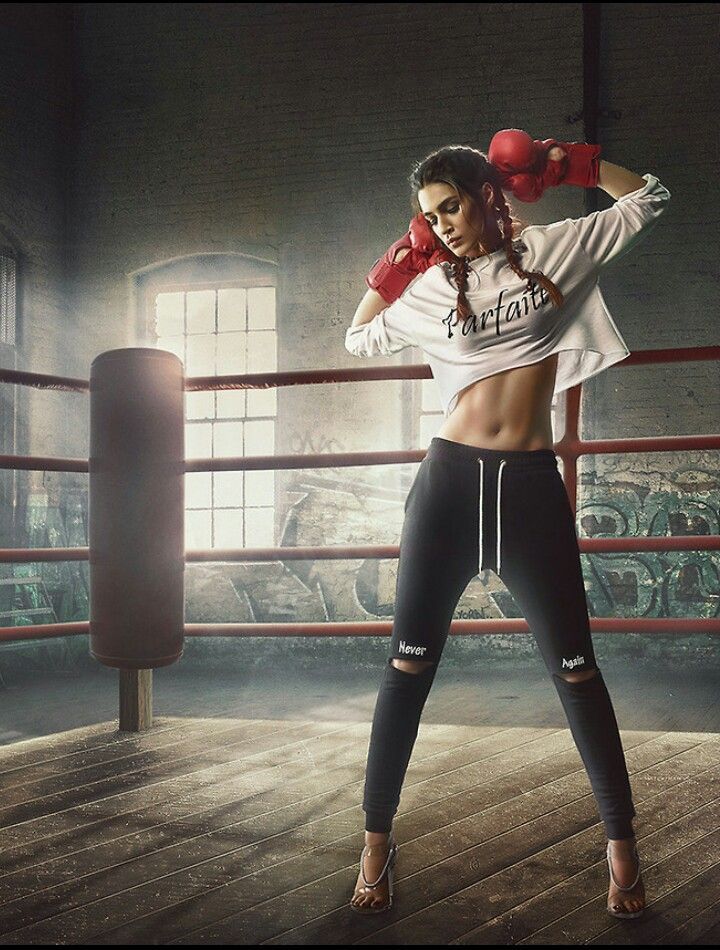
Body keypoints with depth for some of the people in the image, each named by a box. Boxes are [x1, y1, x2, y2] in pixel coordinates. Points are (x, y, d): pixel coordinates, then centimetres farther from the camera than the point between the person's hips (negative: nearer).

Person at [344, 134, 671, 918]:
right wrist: (398, 260, 14)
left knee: (573, 667, 3)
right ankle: (377, 839, 14)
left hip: (532, 485, -1)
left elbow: (648, 199, 15)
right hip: (451, 478, 2)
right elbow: (359, 337, 24)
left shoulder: (554, 249, 6)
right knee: (409, 663, 3)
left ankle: (621, 843, 15)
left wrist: (563, 163, 8)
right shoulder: (429, 288, 10)